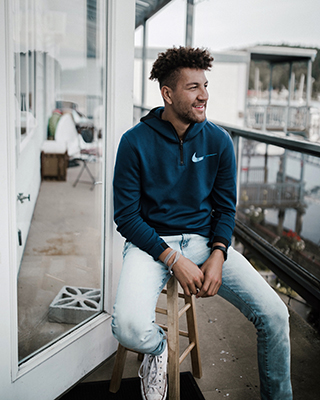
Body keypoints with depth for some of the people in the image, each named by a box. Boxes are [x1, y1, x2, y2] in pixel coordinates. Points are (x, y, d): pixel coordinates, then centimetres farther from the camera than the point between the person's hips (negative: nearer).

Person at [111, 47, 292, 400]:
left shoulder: (218, 141, 2)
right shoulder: (136, 142, -8)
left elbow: (225, 207, 8)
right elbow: (126, 215, -7)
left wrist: (218, 256, -11)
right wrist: (174, 260, -17)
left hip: (204, 239, 3)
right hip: (151, 243, -2)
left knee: (274, 314, -13)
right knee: (130, 328, -31)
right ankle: (158, 347, 9)